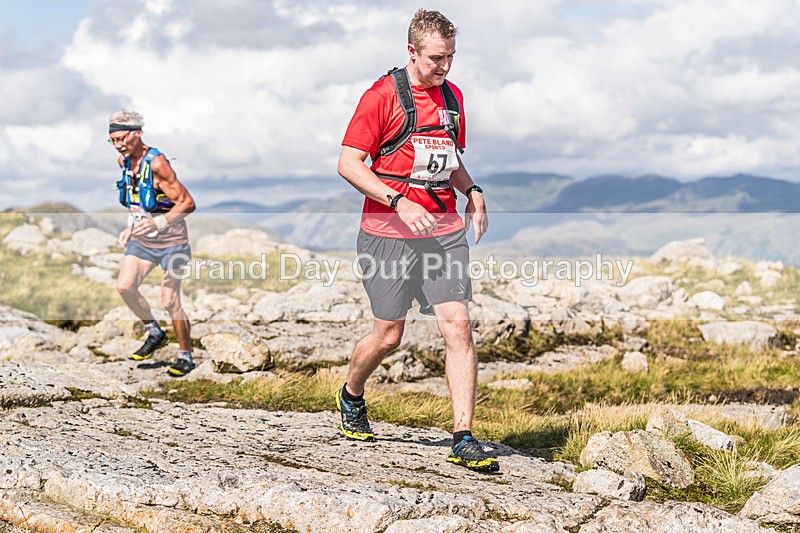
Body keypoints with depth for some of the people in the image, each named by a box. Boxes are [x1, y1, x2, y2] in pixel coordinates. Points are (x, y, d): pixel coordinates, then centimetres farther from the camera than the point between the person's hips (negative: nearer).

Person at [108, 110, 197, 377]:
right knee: (124, 286, -11)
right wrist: (131, 227, 14)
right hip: (141, 241, 7)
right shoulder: (124, 161, 3)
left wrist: (158, 223, -34)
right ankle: (155, 333, 11)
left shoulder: (157, 164, -22)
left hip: (171, 242, -7)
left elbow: (187, 203, -23)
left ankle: (186, 356, 14)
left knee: (170, 301, -4)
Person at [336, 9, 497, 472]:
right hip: (389, 231, -5)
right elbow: (349, 164, -9)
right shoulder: (383, 96, -7)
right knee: (389, 336, 4)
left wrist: (472, 192, 6)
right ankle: (352, 396, 35)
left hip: (444, 230, 5)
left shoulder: (452, 96, 13)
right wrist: (399, 202, -19)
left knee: (458, 327, -8)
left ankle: (464, 438, -7)